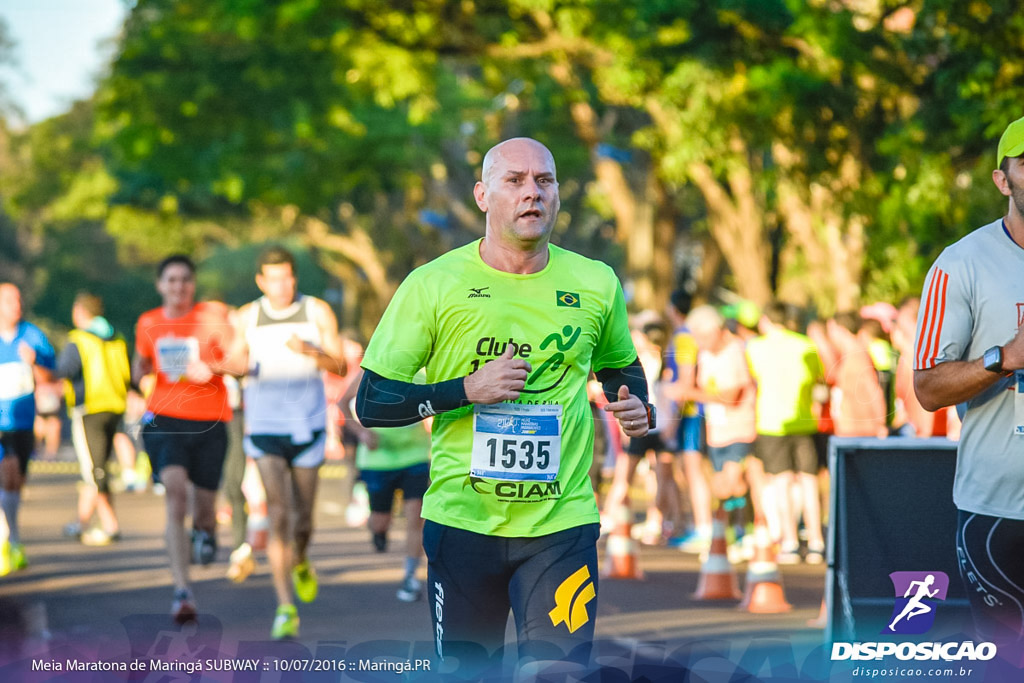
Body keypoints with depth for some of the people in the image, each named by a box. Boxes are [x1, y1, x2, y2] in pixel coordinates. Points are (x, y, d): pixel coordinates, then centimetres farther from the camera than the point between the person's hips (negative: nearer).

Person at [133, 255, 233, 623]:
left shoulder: (213, 315, -1)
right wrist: (141, 371, -2)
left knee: (203, 506, 6)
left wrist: (211, 368, -23)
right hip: (165, 419, 0)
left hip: (210, 423, 0)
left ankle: (205, 530, 49)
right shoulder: (148, 323, 8)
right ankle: (182, 592, -24)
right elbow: (140, 366, 22)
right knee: (175, 492, -21)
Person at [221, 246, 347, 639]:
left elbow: (340, 367, -3)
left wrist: (310, 351, -23)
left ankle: (300, 562, 46)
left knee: (302, 519, 10)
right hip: (264, 428, -1)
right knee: (277, 516, -14)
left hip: (307, 428, 1)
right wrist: (239, 366, -12)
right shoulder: (246, 318, 2)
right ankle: (285, 609, -14)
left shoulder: (318, 312, 0)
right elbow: (235, 363, 13)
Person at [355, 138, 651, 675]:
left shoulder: (596, 284, 5)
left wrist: (637, 409, 2)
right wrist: (468, 390, -15)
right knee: (462, 672, 9)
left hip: (562, 525, 1)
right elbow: (371, 403, -3)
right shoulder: (433, 285, -3)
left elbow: (620, 366, 25)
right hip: (462, 523, 0)